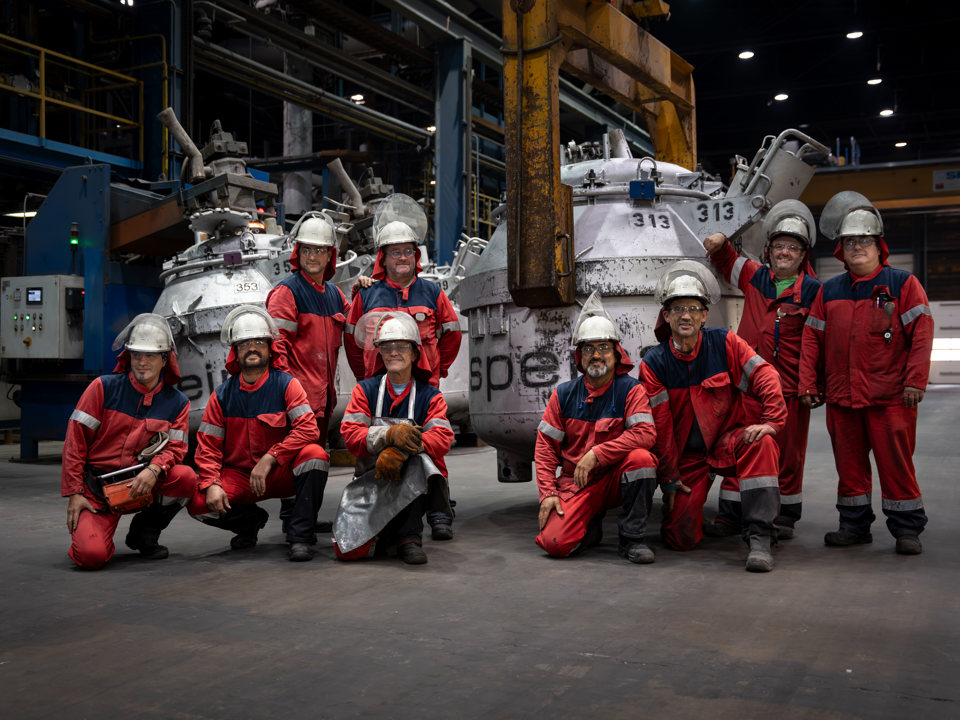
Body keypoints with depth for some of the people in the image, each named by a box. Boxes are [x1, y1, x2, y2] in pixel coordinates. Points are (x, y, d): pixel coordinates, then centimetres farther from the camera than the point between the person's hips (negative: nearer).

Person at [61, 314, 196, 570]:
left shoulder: (177, 403, 3)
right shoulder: (104, 388, -4)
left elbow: (174, 448, -1)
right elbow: (75, 439, -4)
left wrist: (154, 470, -25)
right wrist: (73, 492, -9)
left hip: (141, 483, 3)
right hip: (96, 486, -2)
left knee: (187, 478, -28)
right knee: (92, 556, -25)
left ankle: (144, 531, 1)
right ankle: (86, 529, 16)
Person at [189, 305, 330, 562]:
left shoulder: (287, 385, -5)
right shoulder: (222, 395, 2)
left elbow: (308, 428, -18)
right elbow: (207, 446, 0)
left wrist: (269, 459, -25)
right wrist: (212, 484, -17)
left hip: (282, 473, -2)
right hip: (238, 476, 2)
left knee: (315, 454, -32)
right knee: (199, 504, -22)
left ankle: (300, 534, -19)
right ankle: (251, 520, 11)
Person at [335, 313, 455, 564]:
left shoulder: (429, 396, 4)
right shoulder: (365, 390, 7)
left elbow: (443, 438, -13)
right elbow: (350, 434, -7)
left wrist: (399, 450, -30)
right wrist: (390, 434, -27)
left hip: (413, 484, -1)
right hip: (370, 480, 1)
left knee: (415, 455, -35)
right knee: (348, 550, -17)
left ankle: (409, 537, -23)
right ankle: (384, 532, 19)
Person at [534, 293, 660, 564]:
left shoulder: (631, 390, -5)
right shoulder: (564, 394, 3)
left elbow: (646, 434, -20)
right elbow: (545, 446, 3)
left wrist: (596, 454, -24)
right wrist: (547, 493, -8)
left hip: (617, 479, -1)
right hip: (575, 483, 1)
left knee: (641, 458, -33)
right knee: (555, 543, -21)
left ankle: (631, 538, -15)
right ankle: (590, 526, 16)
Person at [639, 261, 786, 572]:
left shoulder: (725, 343, -7)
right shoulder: (654, 363, -7)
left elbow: (765, 377, -12)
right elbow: (659, 425, -5)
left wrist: (770, 421, -26)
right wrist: (668, 478, -3)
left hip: (728, 441, 0)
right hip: (686, 456, 0)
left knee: (760, 442, -36)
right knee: (682, 538, -10)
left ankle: (758, 538, -31)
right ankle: (685, 506, 29)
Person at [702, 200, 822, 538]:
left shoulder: (813, 290, -1)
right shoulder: (754, 277, 8)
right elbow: (727, 263, 24)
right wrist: (720, 244, 3)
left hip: (789, 386, -2)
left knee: (788, 453, 6)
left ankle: (785, 516, 20)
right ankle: (730, 516, 13)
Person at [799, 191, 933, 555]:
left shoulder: (903, 284, 1)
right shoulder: (828, 292, 13)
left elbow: (921, 333, -5)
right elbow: (812, 339, 13)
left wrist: (915, 381, -11)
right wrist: (808, 384, 7)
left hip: (891, 397, -4)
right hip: (841, 397, 4)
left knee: (896, 464, -1)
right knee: (849, 463, 10)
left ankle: (906, 528, 10)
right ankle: (854, 524, 22)